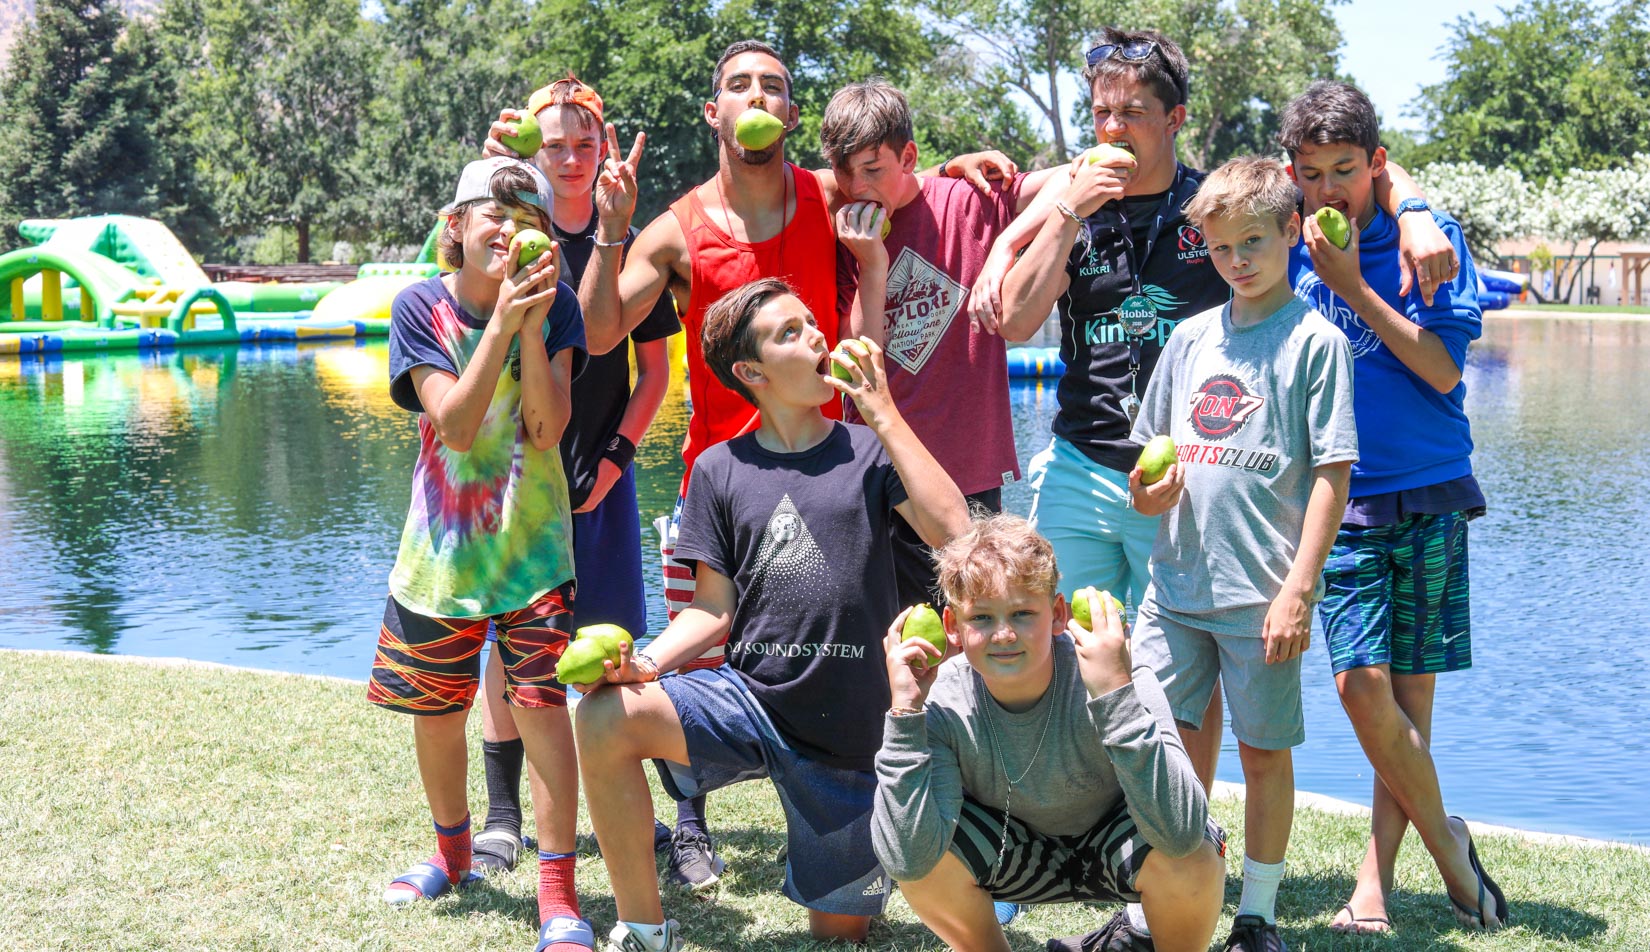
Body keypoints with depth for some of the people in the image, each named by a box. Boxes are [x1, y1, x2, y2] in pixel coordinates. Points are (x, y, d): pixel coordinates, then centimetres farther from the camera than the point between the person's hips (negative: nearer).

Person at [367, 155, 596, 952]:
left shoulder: (554, 304, -6)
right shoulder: (420, 306, -8)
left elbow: (546, 429, -16)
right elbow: (455, 424, -19)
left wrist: (534, 319, -24)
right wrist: (502, 322, -28)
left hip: (531, 541, -1)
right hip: (442, 543, 1)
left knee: (540, 704, -11)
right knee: (434, 709, 13)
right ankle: (452, 852, 39)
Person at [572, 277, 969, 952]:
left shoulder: (868, 451, 0)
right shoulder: (721, 470, 3)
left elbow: (952, 532, -17)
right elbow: (714, 610, 4)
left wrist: (883, 416, -14)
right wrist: (648, 661, -16)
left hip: (851, 731, -1)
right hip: (749, 698, 1)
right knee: (605, 717, -26)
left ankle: (861, 856, 44)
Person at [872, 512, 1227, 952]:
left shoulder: (1126, 683, -31)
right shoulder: (943, 705, -25)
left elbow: (1180, 835, -44)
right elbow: (908, 860, -35)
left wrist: (1117, 694, -50)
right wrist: (904, 711, -39)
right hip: (1018, 861, 2)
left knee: (1192, 855, -33)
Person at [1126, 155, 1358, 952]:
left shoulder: (1315, 339, -4)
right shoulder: (1191, 337, 10)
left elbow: (1331, 474, -8)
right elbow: (1150, 449, 19)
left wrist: (1299, 588, -13)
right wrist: (1145, 491, -4)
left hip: (1263, 591, -4)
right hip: (1176, 582, 4)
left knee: (1263, 752, 6)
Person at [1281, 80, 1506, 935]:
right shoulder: (1286, 251, 4)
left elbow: (1441, 369, -8)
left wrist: (1352, 285, -13)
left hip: (1426, 493, -1)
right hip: (1338, 500, 1)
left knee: (1409, 691, 2)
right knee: (1361, 683, -11)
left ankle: (1377, 875, 13)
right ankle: (1447, 847, 8)